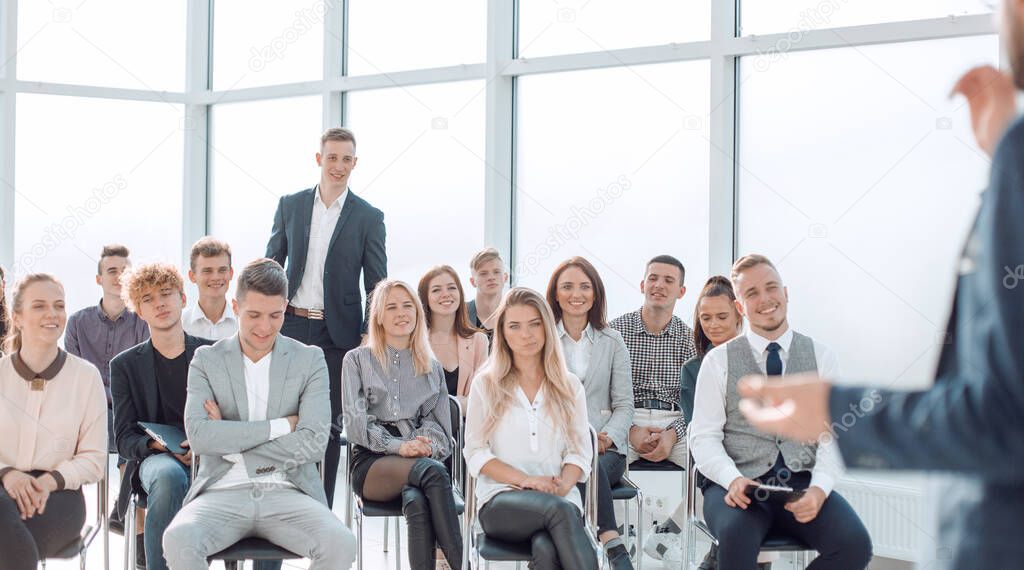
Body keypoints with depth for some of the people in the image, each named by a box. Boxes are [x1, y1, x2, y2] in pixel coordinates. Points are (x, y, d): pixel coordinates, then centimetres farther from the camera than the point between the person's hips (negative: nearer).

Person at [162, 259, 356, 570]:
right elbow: (198, 436, -8)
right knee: (178, 540, -34)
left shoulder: (310, 360, 8)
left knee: (341, 544, -30)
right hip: (223, 493, 0)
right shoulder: (207, 360, 8)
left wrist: (230, 442, -6)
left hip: (287, 493, 1)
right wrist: (281, 426, -9)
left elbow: (314, 444, -4)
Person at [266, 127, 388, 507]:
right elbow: (271, 266, 12)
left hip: (337, 333, -1)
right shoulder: (290, 205, 7)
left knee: (329, 424, 3)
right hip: (291, 327, 2)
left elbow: (377, 285, 2)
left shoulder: (368, 218, 1)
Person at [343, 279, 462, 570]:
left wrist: (428, 446, -10)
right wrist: (399, 447, -15)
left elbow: (440, 426, 15)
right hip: (372, 462, -2)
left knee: (417, 501, -37)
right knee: (433, 472, -36)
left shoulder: (432, 367, 23)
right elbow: (357, 423, 1)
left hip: (422, 459, 2)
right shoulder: (357, 360, 13)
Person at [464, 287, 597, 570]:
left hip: (560, 499, 1)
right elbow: (476, 453, 4)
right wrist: (525, 480, -12)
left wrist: (562, 486, -13)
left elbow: (580, 451, 10)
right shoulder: (485, 385, 11)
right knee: (560, 511, -38)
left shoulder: (570, 386, 17)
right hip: (501, 500, -1)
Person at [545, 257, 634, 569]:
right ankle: (613, 544, -43)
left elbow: (624, 404, 11)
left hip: (606, 449, 1)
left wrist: (608, 437, -10)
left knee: (593, 460, -37)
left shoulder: (612, 341, 15)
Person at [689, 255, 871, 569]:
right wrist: (733, 479, -18)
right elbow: (704, 437, 2)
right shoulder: (718, 361, 8)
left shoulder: (821, 357, 12)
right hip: (740, 484, -2)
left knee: (855, 544, -28)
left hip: (803, 482, 2)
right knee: (736, 538, -37)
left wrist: (819, 488, -14)